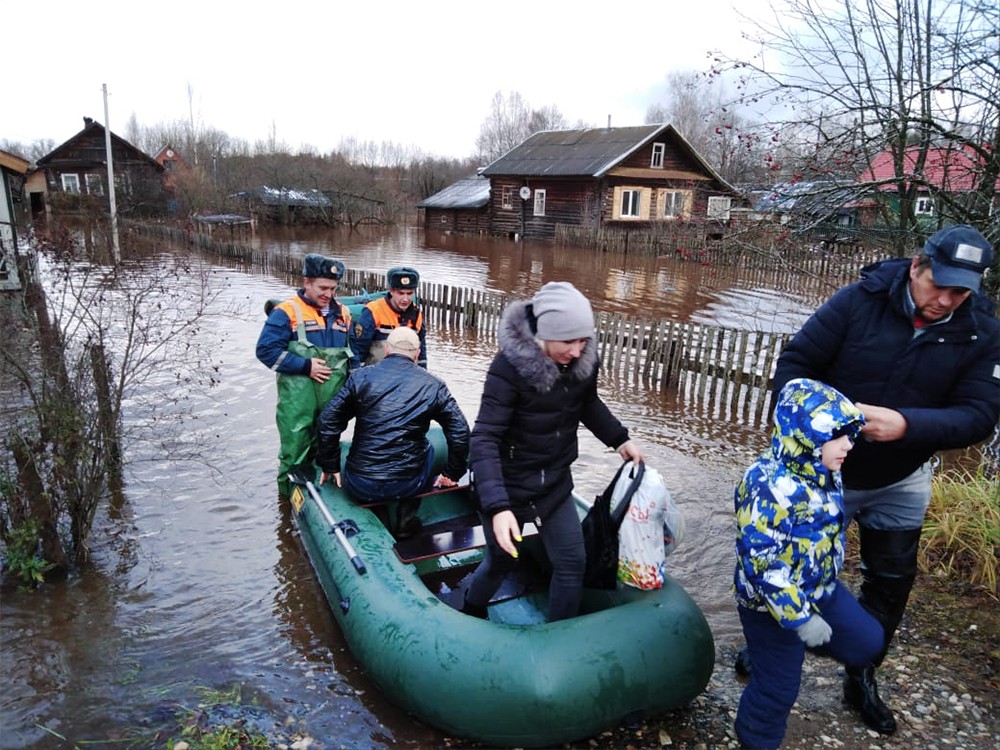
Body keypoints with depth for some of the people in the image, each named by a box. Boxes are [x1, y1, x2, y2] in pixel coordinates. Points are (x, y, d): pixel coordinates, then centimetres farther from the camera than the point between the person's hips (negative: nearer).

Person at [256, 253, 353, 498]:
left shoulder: (342, 313, 12)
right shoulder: (287, 312, -6)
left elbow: (352, 352, 21)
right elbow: (266, 350, -11)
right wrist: (305, 366, -15)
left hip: (334, 398, 5)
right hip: (298, 398, -5)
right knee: (295, 450, -2)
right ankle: (287, 495, 16)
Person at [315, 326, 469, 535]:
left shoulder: (361, 376, -1)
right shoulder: (433, 385, 0)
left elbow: (328, 422, -1)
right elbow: (460, 433, 0)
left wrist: (330, 467, 12)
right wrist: (452, 474, 13)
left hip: (359, 486, 1)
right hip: (407, 486, -1)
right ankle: (407, 516, 20)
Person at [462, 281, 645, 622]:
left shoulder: (584, 360, -10)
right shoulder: (510, 365, -28)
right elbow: (485, 439, -31)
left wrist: (620, 439, 4)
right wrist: (497, 506, -40)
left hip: (555, 482, 5)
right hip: (508, 485, -4)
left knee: (572, 563, 5)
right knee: (502, 559, 15)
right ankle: (470, 613, 47)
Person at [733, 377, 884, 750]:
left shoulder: (822, 474, -3)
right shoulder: (771, 488, -34)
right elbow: (763, 564, -32)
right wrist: (800, 618, -26)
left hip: (822, 589, 9)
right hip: (772, 602, -8)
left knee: (867, 642, 19)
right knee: (778, 686, 7)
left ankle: (765, 650, 31)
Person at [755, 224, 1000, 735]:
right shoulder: (860, 301, -19)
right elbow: (794, 364, -16)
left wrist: (906, 425, -36)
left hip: (899, 485, 3)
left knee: (891, 582, 16)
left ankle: (861, 678, 38)